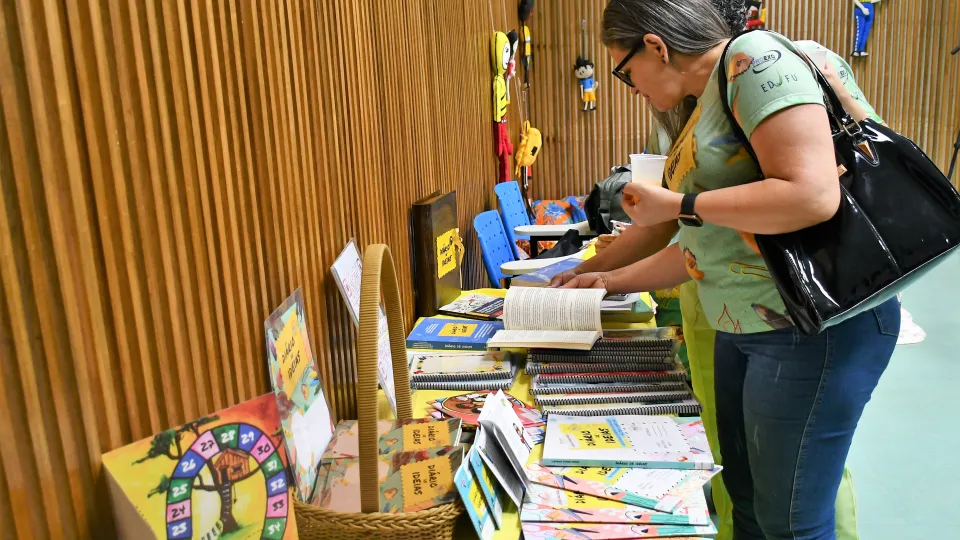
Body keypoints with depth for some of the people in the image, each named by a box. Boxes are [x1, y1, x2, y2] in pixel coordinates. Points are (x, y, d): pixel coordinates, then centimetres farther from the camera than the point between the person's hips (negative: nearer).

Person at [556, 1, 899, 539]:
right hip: (743, 327, 9)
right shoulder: (703, 107, 13)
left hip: (817, 326, -9)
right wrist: (610, 282, 22)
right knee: (745, 497, 19)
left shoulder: (753, 57, -13)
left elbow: (813, 195, -26)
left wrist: (678, 205, -16)